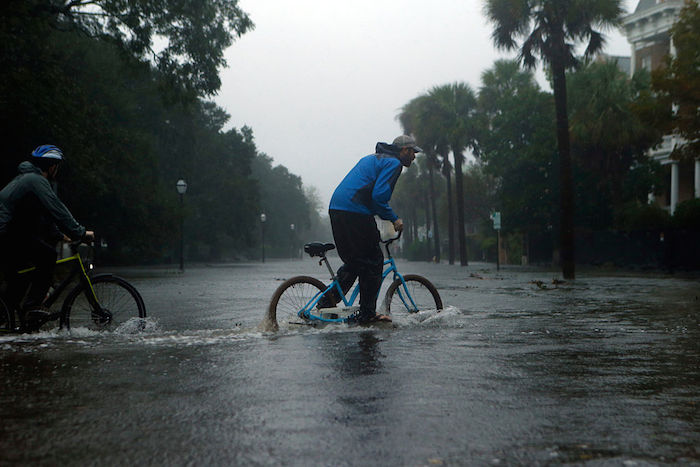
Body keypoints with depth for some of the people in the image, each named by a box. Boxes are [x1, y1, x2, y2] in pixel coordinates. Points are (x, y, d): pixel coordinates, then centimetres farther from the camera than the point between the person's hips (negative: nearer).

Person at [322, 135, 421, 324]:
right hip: (355, 214, -9)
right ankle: (367, 314, 3)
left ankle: (327, 301, 14)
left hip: (336, 208, 9)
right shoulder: (393, 163, -2)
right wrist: (394, 219, -3)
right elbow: (379, 196, -15)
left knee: (354, 261, 19)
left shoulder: (372, 158, 28)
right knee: (373, 262, 1)